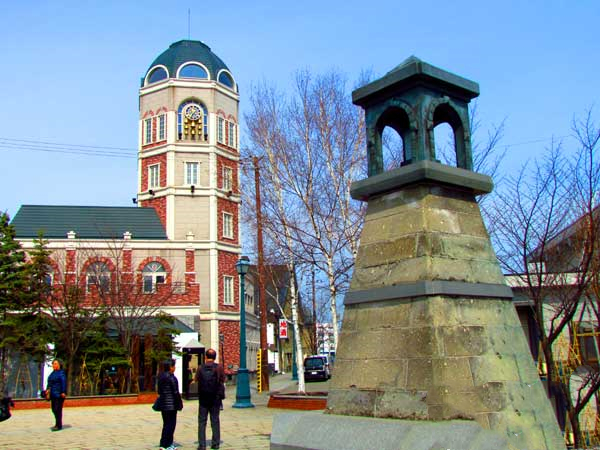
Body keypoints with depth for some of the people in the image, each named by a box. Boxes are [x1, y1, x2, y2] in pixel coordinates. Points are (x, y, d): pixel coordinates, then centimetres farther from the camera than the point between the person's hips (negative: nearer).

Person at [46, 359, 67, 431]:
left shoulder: (61, 372, -10)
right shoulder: (53, 373, 15)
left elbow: (64, 383, -16)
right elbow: (49, 383, 23)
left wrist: (63, 392, -20)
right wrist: (48, 389, 11)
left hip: (59, 394, -9)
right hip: (53, 394, 9)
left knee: (57, 409, -7)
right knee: (54, 409, 12)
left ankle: (59, 425, -1)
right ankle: (58, 424, 25)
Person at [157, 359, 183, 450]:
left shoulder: (161, 377, 9)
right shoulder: (171, 377, -17)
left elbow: (159, 391, 15)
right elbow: (175, 392, -16)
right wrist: (180, 404, -9)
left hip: (163, 404, 9)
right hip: (171, 404, -9)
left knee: (166, 424, 15)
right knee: (170, 424, -1)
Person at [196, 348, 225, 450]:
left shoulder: (201, 368, -5)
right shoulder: (218, 368, -8)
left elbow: (196, 380, 7)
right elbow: (223, 380, -1)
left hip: (203, 398, 0)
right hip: (215, 398, 0)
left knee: (202, 421, 7)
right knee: (215, 420, 10)